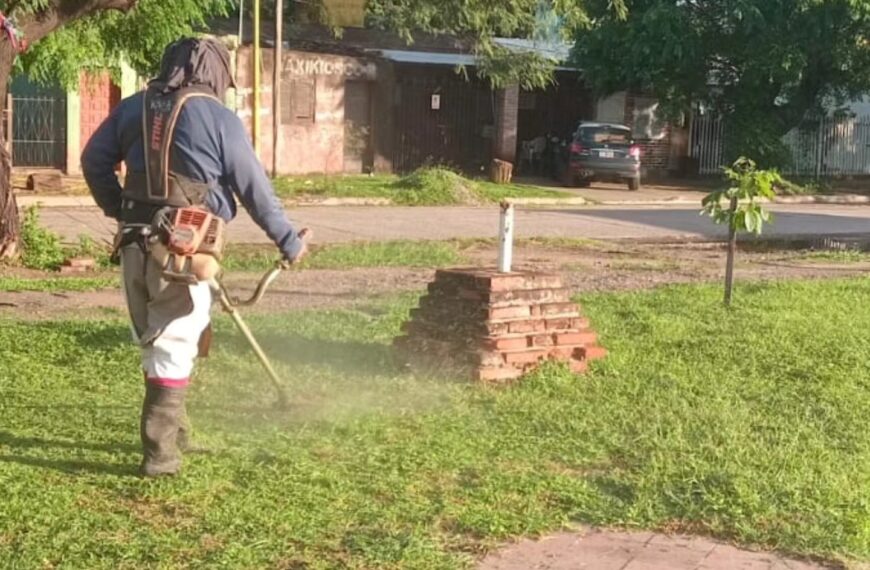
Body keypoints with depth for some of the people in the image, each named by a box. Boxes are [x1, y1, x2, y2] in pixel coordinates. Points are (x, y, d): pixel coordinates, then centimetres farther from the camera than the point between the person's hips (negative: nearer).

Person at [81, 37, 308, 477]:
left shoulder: (133, 108, 11)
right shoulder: (219, 118, -5)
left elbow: (93, 161, 13)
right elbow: (255, 189, -3)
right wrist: (289, 242, 6)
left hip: (135, 243, 5)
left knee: (151, 343, 17)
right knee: (174, 347, 0)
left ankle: (170, 431, 30)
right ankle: (160, 452, -1)